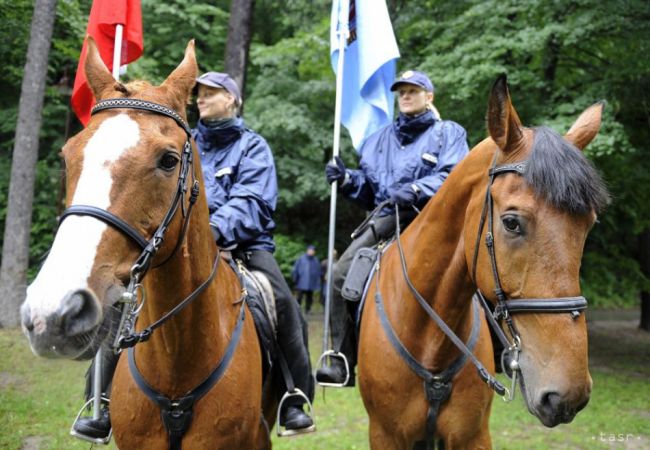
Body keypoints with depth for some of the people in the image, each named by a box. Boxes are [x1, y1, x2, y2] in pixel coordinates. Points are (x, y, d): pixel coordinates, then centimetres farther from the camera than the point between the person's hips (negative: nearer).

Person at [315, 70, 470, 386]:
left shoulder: (449, 134, 13)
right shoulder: (380, 139, 27)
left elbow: (451, 178, -5)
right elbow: (368, 191, 26)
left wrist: (416, 190, -23)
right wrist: (346, 180, 4)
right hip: (387, 219, 4)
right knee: (341, 275, -15)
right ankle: (342, 362, -12)